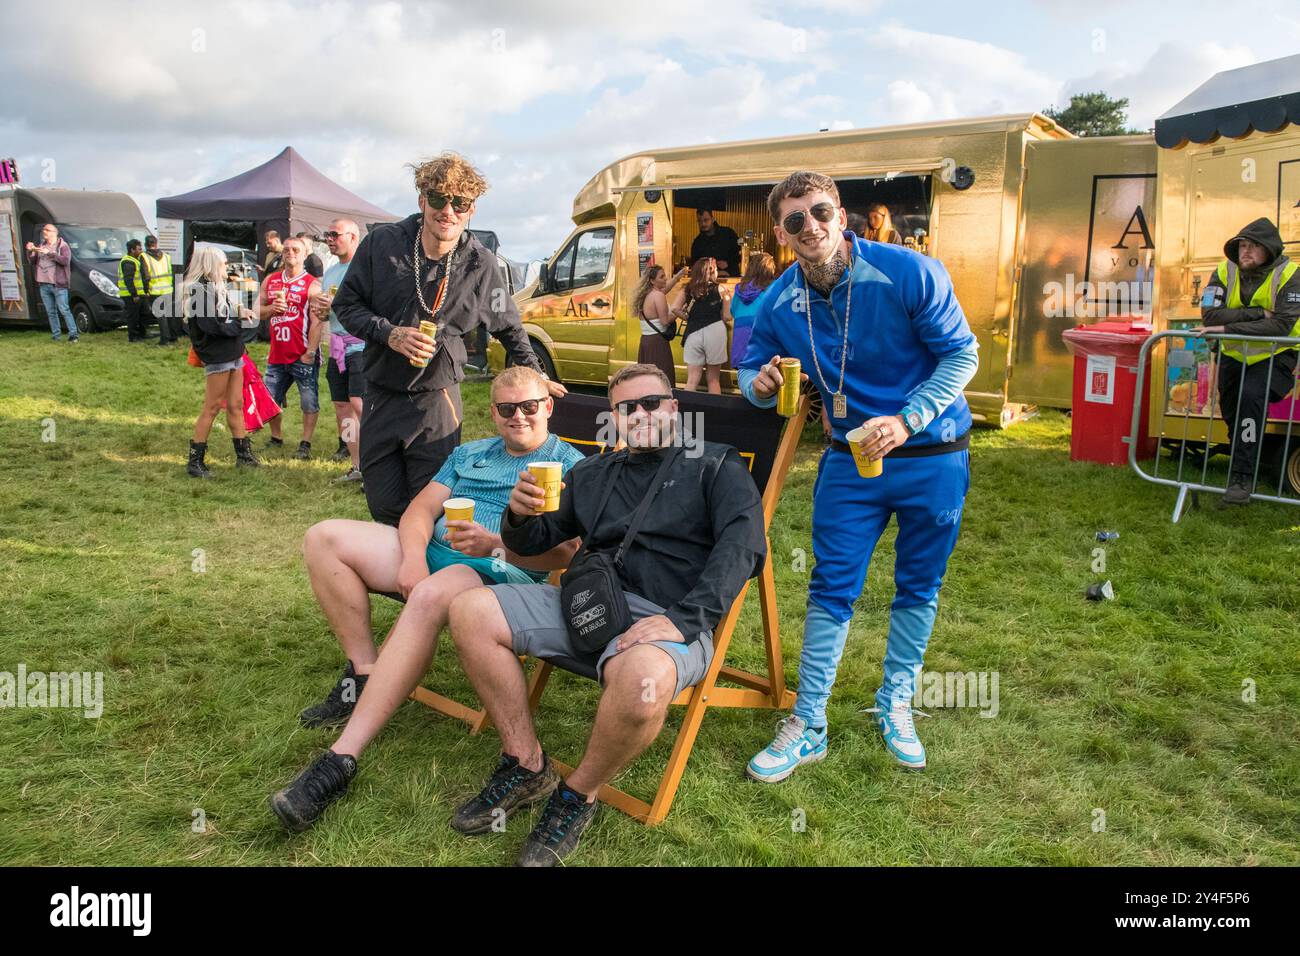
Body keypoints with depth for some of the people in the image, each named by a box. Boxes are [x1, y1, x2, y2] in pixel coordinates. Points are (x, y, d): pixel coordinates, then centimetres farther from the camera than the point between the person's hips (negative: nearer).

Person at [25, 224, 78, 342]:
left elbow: (66, 260, -18)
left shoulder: (63, 246, -2)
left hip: (58, 285, -6)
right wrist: (30, 251, 0)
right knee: (50, 312, 8)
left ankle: (73, 333, -9)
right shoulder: (41, 246, 16)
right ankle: (55, 335, 13)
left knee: (64, 310, -10)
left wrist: (49, 253, -23)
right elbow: (33, 261, 19)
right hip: (43, 285, 6)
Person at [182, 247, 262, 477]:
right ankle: (195, 461, 3)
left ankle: (244, 455, 21)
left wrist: (238, 312, -3)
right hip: (217, 356, -9)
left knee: (236, 405, 13)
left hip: (232, 354, 9)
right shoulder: (199, 290, -14)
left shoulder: (215, 288, 16)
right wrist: (235, 324, -8)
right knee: (212, 408, -4)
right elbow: (210, 324, -22)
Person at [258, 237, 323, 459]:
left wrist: (310, 352, -18)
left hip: (303, 356, -6)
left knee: (309, 402, -2)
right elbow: (257, 311, 16)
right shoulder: (270, 281, 12)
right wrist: (272, 308, -6)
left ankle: (305, 444, 8)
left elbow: (317, 322, -12)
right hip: (277, 355, 6)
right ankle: (276, 438, 30)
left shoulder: (312, 285, -6)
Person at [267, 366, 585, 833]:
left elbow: (564, 552, -7)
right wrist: (413, 556, -9)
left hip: (501, 571, -7)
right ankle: (364, 674, -8)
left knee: (431, 595, -40)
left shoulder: (569, 464, 5)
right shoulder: (468, 454, 25)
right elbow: (421, 509, 13)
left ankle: (341, 759, -38)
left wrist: (494, 544, -23)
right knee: (324, 538, -9)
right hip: (431, 550, 7)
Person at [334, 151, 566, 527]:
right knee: (384, 508, 7)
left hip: (437, 400, -1)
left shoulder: (480, 264, -4)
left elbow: (508, 326, 12)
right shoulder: (381, 243, -5)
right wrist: (390, 334, -15)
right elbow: (346, 304, 2)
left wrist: (535, 376, 16)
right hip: (381, 395, 2)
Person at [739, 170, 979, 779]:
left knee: (918, 587, 11)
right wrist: (760, 384, -19)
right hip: (851, 456, 2)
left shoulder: (909, 273, -18)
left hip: (933, 454, -1)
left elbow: (961, 354, -12)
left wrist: (906, 420, -23)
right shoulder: (778, 304, -7)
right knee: (832, 589, 1)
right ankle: (808, 725, 11)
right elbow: (751, 370, 7)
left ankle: (896, 706, 32)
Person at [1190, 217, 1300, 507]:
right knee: (1231, 410, 11)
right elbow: (1210, 314, -20)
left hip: (1274, 356, -5)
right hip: (1234, 355, 5)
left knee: (1251, 396, -28)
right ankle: (1246, 463, 40)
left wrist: (1227, 328, -34)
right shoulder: (1225, 272, -6)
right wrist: (1258, 313, -28)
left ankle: (1242, 479, -25)